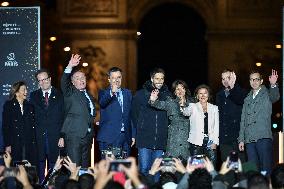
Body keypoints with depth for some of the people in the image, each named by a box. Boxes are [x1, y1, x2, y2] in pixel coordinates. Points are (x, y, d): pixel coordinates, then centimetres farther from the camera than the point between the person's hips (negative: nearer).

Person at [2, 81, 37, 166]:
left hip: (29, 145, 3)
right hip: (15, 145, -3)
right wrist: (7, 145, -8)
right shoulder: (8, 106, 2)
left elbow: (33, 127, 13)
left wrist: (34, 142, 4)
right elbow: (5, 126, -2)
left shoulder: (29, 106, 14)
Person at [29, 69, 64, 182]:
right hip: (39, 137, 1)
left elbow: (63, 117, 2)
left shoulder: (59, 95, 6)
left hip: (55, 137, -1)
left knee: (53, 164, 0)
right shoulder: (34, 96, 11)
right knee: (40, 165, 0)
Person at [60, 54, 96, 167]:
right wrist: (70, 67, -28)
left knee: (85, 167, 7)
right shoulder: (70, 93, 2)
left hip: (88, 135, 6)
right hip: (74, 135, -6)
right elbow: (64, 82, -16)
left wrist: (94, 121, 11)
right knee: (74, 167, -13)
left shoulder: (89, 96, 21)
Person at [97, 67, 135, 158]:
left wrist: (133, 135, 11)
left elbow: (131, 115, 16)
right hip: (109, 137, -4)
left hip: (125, 137, 4)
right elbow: (102, 103, -21)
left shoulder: (127, 93, 16)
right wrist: (111, 92, -40)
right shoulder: (103, 93, 3)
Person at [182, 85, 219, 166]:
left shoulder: (214, 108, 15)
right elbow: (186, 112, -15)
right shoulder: (193, 107, 8)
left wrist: (215, 142, 0)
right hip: (196, 141, -2)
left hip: (210, 142, 2)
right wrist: (182, 106, -39)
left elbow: (216, 126, 11)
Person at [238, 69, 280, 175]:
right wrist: (241, 139, 14)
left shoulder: (266, 94, 6)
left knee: (265, 167, -8)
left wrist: (273, 85, -39)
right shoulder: (247, 99, 21)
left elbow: (275, 97, -18)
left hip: (263, 137, -5)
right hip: (249, 139, 5)